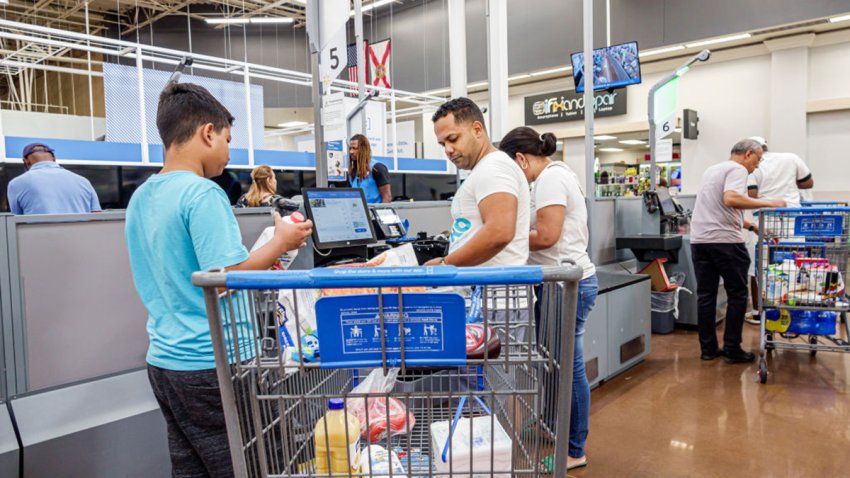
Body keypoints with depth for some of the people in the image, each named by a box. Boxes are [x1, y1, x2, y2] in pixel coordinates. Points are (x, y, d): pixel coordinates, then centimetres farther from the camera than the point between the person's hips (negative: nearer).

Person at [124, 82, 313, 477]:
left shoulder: (140, 198, 10)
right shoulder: (202, 193, -17)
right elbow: (228, 276, -23)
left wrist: (260, 265, 19)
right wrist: (281, 242, -9)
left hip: (163, 359, 8)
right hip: (207, 363, -8)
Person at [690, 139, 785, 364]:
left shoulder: (712, 170, 22)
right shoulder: (737, 169, -5)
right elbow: (730, 199, -25)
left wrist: (752, 226, 29)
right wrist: (768, 203, -19)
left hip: (699, 239, 8)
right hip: (725, 241, -7)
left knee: (705, 295, 9)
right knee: (737, 295, 5)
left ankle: (708, 348, 13)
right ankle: (732, 349, 8)